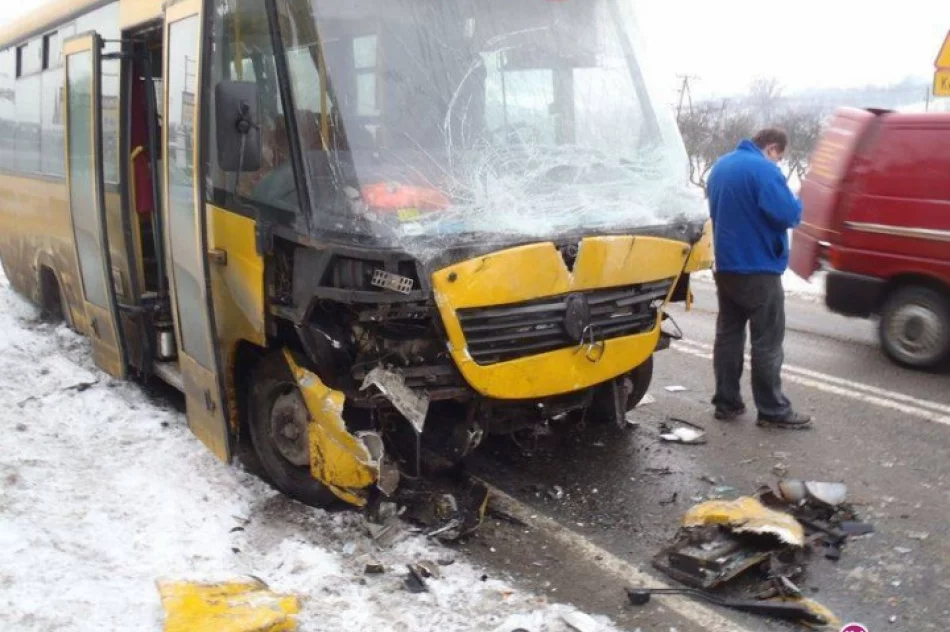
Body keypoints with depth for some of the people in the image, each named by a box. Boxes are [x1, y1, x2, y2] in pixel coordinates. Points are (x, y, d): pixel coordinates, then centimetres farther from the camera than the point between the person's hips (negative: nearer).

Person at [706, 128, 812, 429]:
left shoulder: (721, 166, 12)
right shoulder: (764, 170, -17)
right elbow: (788, 215, -23)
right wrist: (796, 203, -2)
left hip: (725, 265, 8)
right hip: (758, 269, -8)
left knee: (728, 334, 12)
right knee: (767, 341, -1)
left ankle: (727, 402, 17)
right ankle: (773, 410, 4)